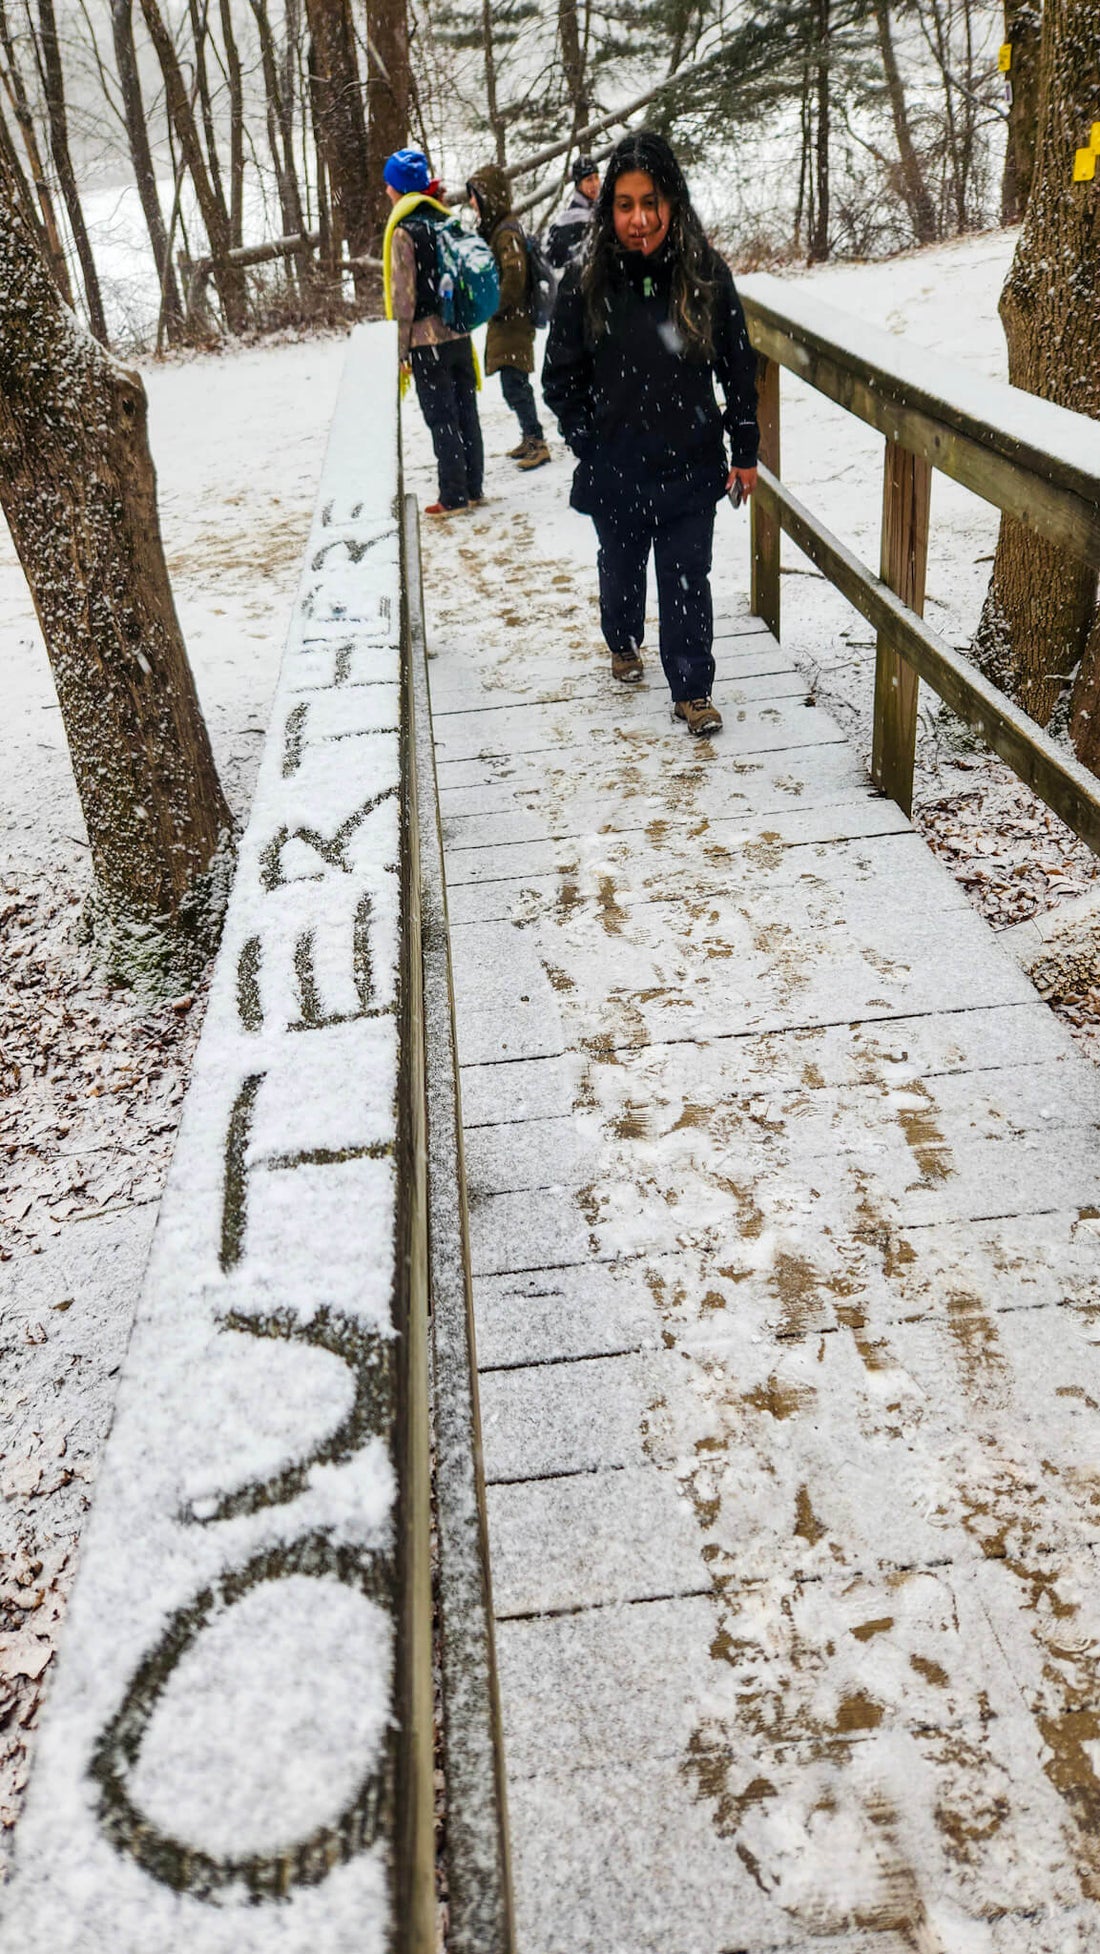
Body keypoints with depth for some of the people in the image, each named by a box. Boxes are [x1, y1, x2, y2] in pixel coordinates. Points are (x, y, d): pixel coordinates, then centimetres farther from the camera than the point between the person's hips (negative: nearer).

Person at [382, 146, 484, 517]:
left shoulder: (403, 231, -11)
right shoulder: (446, 220, 7)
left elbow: (404, 296, -12)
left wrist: (401, 349, -7)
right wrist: (460, 320, 20)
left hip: (427, 339, -6)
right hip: (459, 334, 6)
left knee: (441, 419, -1)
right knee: (466, 411, 11)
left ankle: (453, 497, 4)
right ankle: (473, 488, 18)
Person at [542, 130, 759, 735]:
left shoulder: (706, 275, -7)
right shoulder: (585, 282, -8)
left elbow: (738, 368, 1)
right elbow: (560, 378, 0)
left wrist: (744, 452, 1)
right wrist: (589, 446, -4)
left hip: (691, 466, -1)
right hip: (615, 470, 1)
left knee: (687, 578, 3)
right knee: (621, 567, 20)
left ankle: (692, 690, 15)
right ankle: (623, 644, 47)